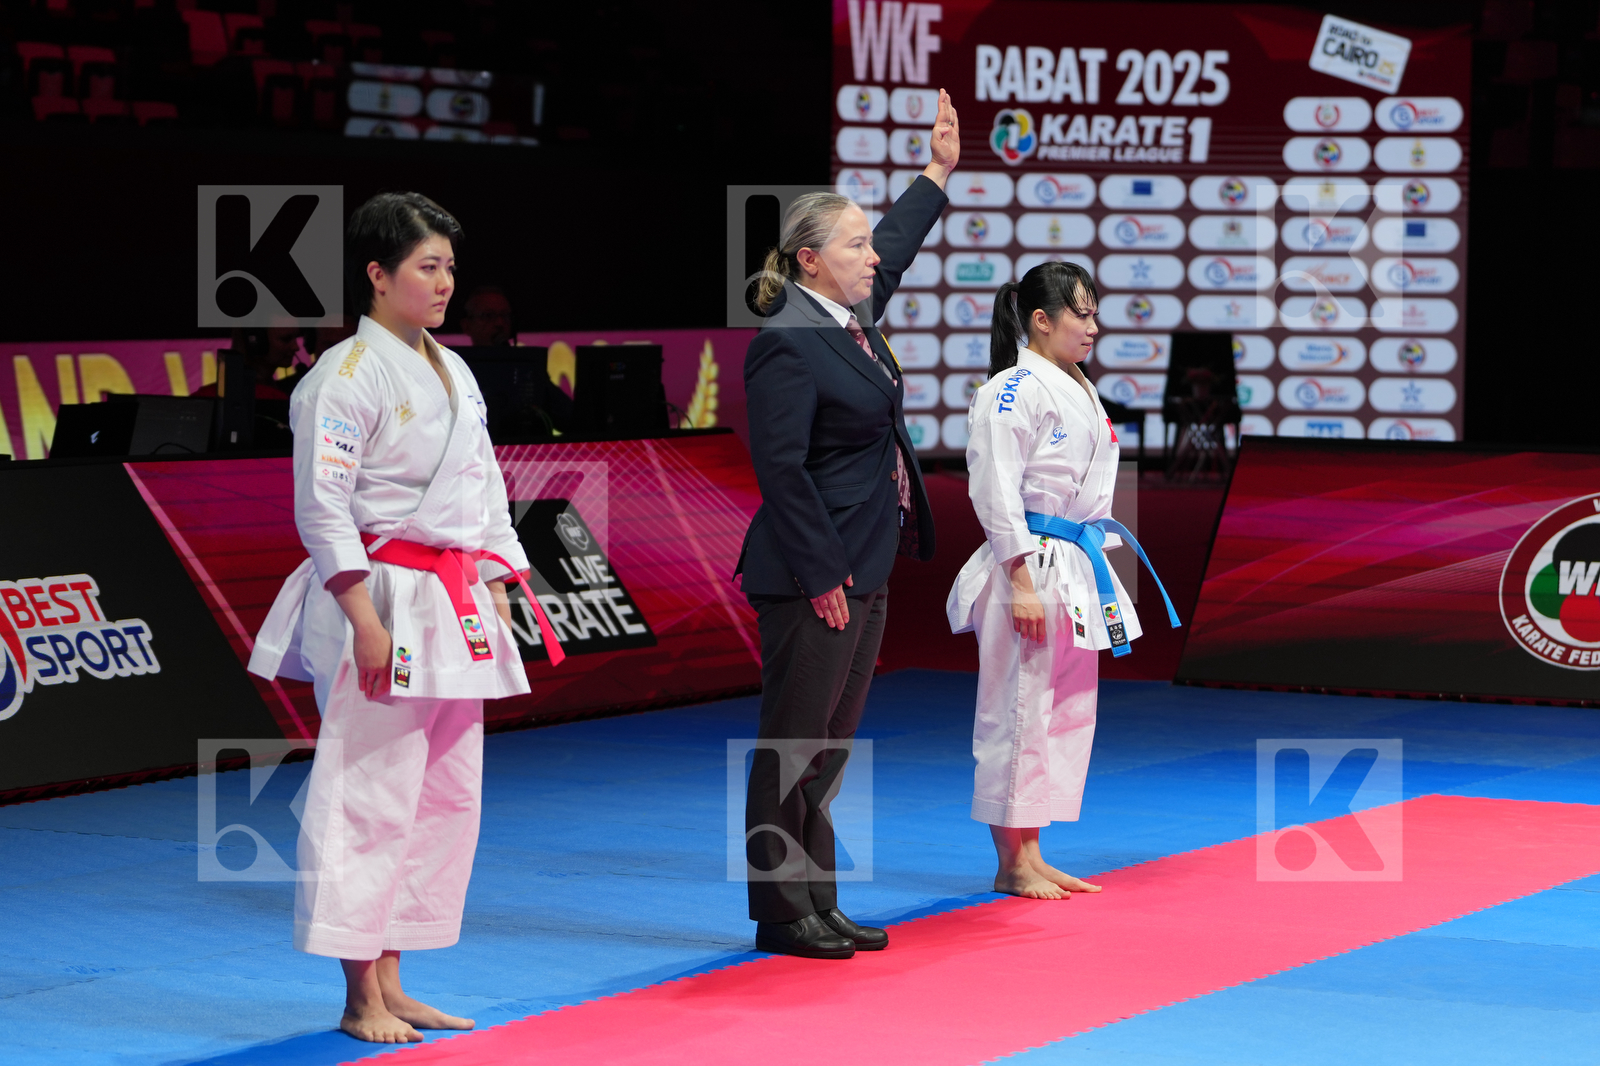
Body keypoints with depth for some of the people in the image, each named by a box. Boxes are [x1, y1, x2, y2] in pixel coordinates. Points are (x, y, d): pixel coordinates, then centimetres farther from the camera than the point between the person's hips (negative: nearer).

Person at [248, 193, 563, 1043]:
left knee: (449, 794, 10)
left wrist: (496, 601, 14)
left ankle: (392, 986, 19)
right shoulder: (345, 377, -10)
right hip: (384, 598, -9)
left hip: (455, 606, 9)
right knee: (370, 796, -6)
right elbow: (322, 508, -15)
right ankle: (360, 997, 2)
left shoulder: (452, 373, 15)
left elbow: (485, 492, 20)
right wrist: (365, 621, -19)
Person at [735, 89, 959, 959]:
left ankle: (817, 903, 21)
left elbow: (897, 246, 34)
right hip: (811, 578, -10)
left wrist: (940, 170, 41)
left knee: (832, 746, 14)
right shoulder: (788, 343, -16)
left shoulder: (852, 317, 13)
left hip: (862, 572, 10)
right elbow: (781, 469, -19)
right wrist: (821, 575, -19)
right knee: (795, 747, -3)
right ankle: (783, 914, 4)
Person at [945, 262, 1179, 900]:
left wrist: (1095, 568, 20)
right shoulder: (1012, 392, -12)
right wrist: (1021, 583, -20)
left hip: (1077, 569, 10)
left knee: (1070, 713, 12)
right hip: (1032, 567, -10)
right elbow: (996, 491, -17)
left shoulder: (1077, 390, 17)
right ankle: (1011, 864, 4)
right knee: (1018, 708, -4)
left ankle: (1030, 857, 20)